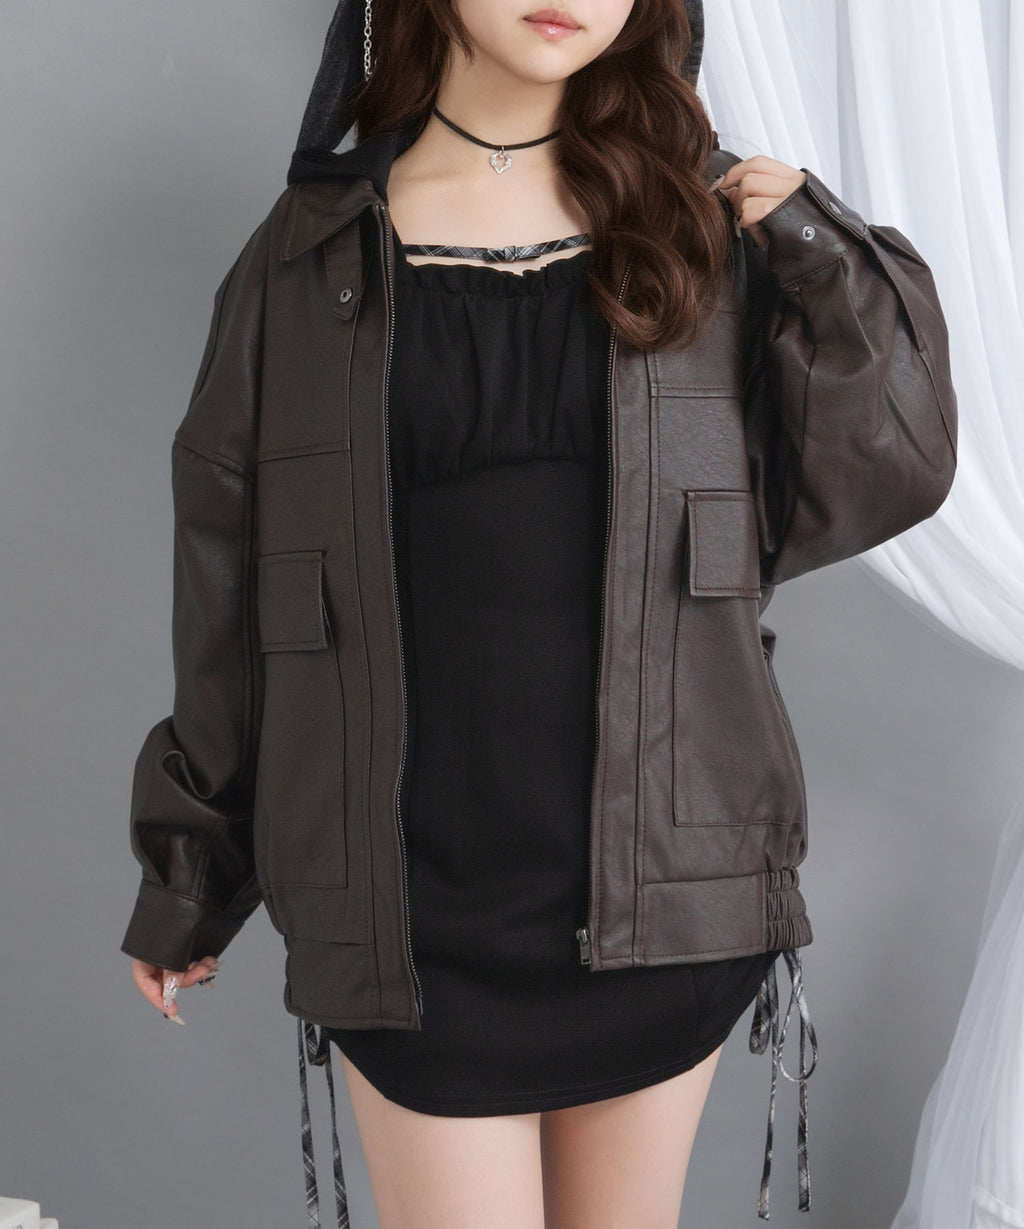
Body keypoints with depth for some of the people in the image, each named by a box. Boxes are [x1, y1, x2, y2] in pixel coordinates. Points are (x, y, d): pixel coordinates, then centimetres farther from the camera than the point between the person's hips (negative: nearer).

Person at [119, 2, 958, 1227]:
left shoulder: (703, 220, 5)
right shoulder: (310, 253, 2)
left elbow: (879, 480, 4)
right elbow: (227, 581, 7)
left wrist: (817, 253, -7)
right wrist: (189, 876, 12)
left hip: (661, 876, 2)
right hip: (416, 900, -1)